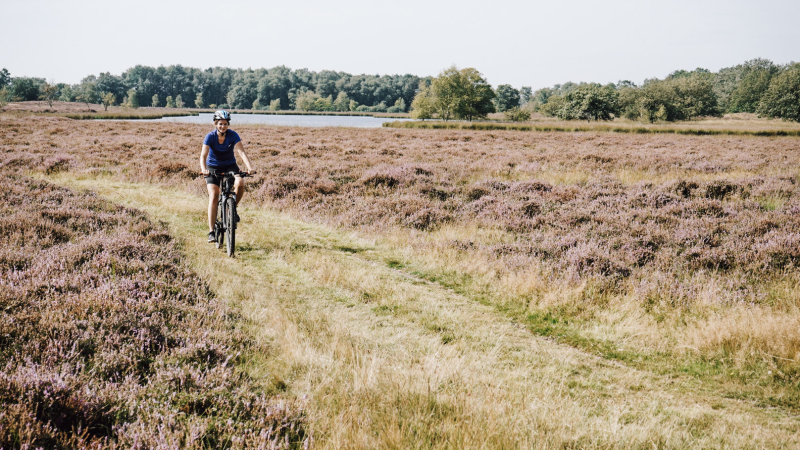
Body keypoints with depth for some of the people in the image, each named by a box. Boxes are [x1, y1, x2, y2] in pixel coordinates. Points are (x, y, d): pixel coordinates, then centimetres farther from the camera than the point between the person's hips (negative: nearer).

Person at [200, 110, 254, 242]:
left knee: (240, 184, -29)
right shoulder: (210, 137, -18)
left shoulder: (233, 135, -15)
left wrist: (249, 167, -41)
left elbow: (241, 152, -25)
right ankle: (211, 232, -13)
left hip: (230, 165, 1)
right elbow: (203, 155, -27)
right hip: (213, 168, -1)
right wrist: (203, 169, -47)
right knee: (214, 196, -15)